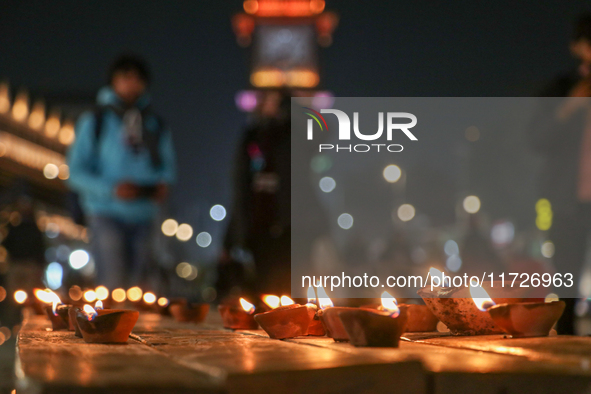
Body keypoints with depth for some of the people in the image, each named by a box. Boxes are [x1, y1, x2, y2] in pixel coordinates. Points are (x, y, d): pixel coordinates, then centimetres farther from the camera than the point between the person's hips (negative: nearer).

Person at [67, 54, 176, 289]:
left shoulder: (156, 126, 11)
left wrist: (163, 184, -4)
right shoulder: (95, 122, 2)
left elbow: (168, 166, 20)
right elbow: (76, 172, -1)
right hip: (107, 213, -4)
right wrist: (112, 189, -17)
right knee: (112, 284, -13)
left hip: (143, 215, 4)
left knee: (136, 283, 5)